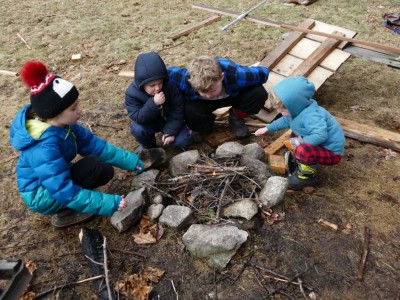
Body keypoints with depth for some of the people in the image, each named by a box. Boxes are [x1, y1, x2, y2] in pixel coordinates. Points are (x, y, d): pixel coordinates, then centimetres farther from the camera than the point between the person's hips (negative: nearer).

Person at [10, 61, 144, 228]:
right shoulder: (44, 148, -36)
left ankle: (65, 207, 11)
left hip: (55, 181, 8)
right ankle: (64, 213, -6)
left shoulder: (62, 125, -12)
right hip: (42, 196, -8)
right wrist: (110, 203, -34)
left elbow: (94, 144, -5)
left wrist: (133, 161, -7)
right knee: (94, 165, -22)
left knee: (106, 172, 6)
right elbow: (66, 193, -35)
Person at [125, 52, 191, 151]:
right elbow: (138, 118, -30)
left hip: (169, 120, 1)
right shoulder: (132, 93, -25)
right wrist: (154, 104, -45)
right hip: (148, 122, 0)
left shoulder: (170, 86, -23)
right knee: (137, 129, -32)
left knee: (183, 140, -20)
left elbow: (178, 109, -16)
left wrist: (170, 131, -21)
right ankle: (148, 146, 1)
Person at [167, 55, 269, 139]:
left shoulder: (235, 74, -39)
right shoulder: (186, 80, -39)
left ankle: (236, 117, 4)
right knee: (189, 112, -34)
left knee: (259, 94, -26)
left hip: (233, 95, 1)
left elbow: (263, 72, -22)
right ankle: (207, 122, 4)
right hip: (200, 102, 0)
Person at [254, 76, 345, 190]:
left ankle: (307, 176, -8)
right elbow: (286, 120, 13)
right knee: (294, 137, 21)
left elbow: (320, 135, -45)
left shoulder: (311, 116, -34)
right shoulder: (299, 110, -6)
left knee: (303, 150, -34)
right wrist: (268, 128, 15)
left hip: (331, 152, -9)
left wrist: (301, 142, -33)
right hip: (319, 145, 9)